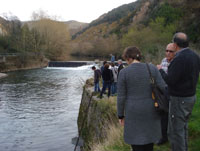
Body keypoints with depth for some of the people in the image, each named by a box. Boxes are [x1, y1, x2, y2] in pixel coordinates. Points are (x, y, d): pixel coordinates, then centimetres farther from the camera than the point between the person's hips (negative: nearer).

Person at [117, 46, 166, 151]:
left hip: (134, 111, -2)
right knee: (148, 134, 23)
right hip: (150, 109, 3)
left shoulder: (123, 72, -13)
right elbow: (163, 89, -9)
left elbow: (121, 97, -11)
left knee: (136, 140, 14)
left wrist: (120, 115, 2)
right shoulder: (152, 68, -7)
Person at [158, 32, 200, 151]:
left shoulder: (179, 58, -22)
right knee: (183, 128, 22)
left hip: (179, 99, -9)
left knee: (175, 131, 0)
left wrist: (160, 70, -7)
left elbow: (170, 80, -24)